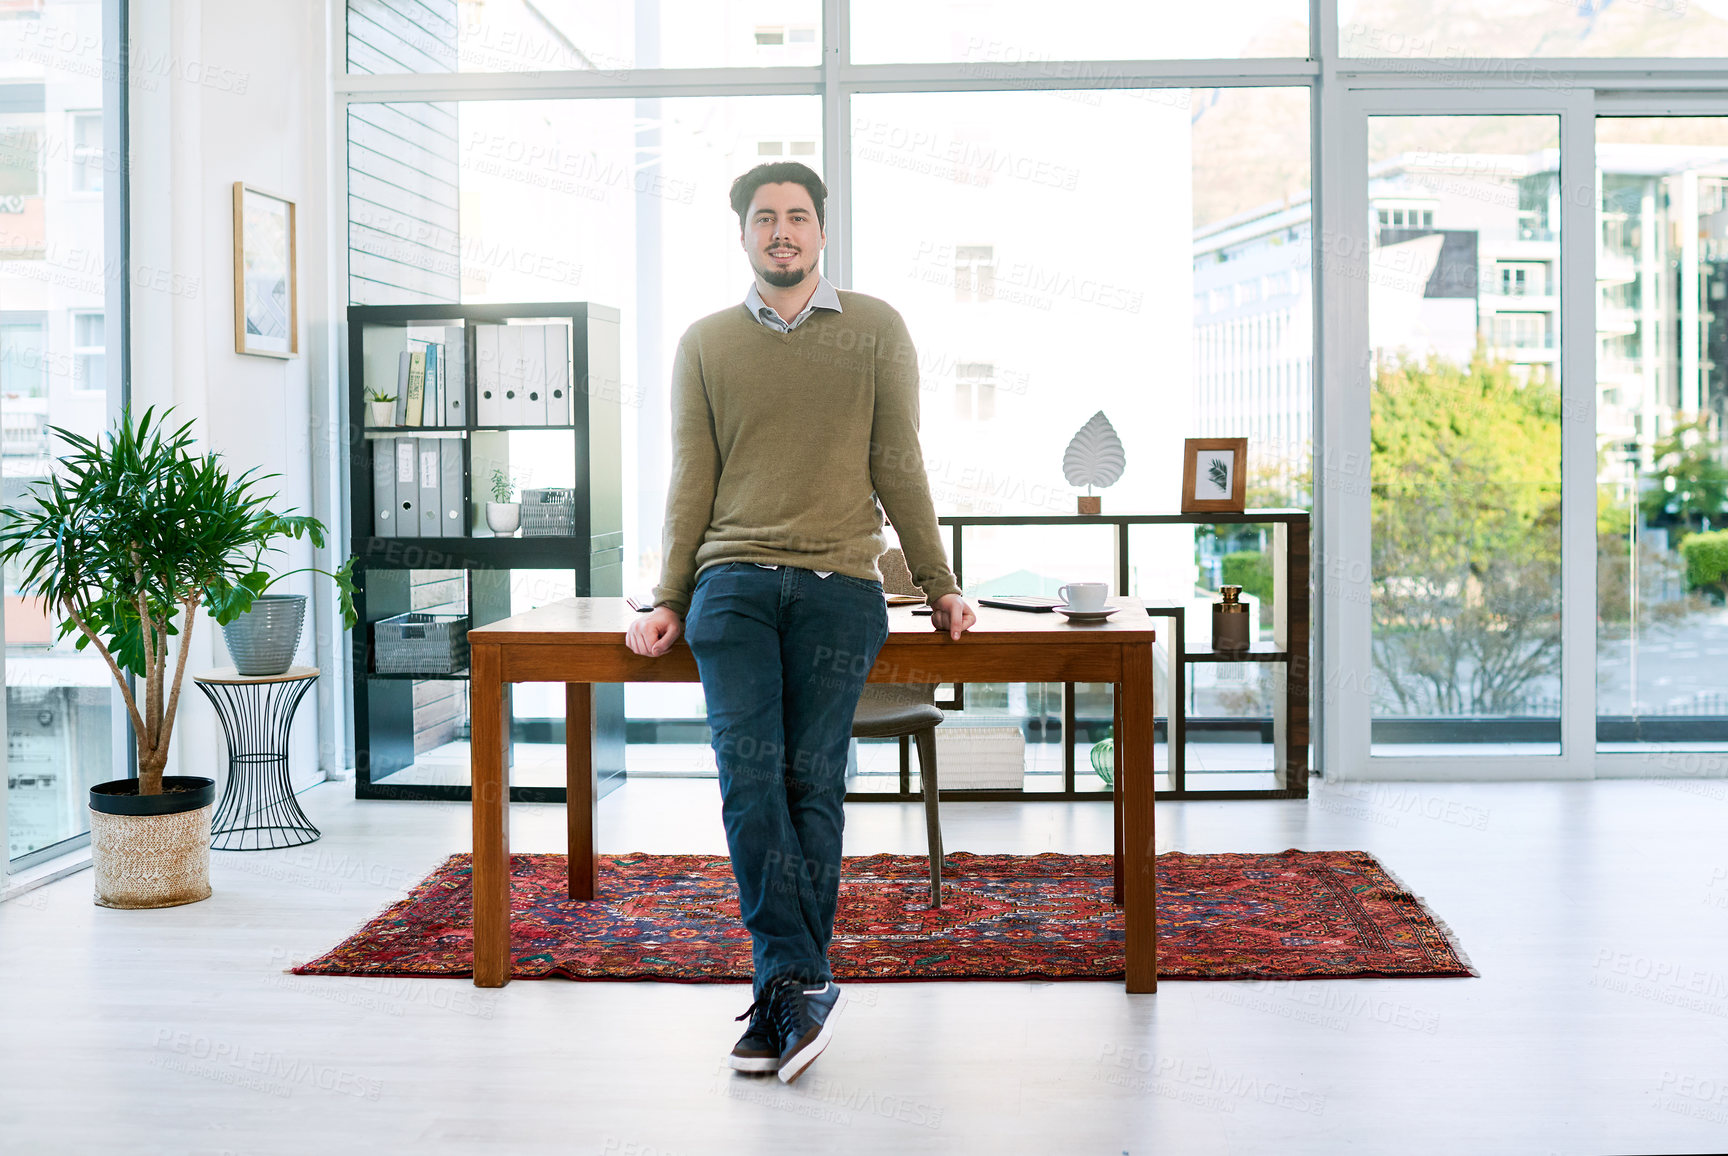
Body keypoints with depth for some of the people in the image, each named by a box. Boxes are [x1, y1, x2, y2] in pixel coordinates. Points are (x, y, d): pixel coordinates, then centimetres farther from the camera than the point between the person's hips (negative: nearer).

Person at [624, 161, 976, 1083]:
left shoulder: (876, 330, 12)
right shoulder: (705, 343, 15)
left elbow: (897, 465, 12)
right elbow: (691, 481, 14)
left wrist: (938, 585, 10)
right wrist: (668, 602, 8)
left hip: (839, 583, -1)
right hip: (732, 581, 1)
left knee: (811, 781, -11)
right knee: (750, 776, -16)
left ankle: (783, 993, -6)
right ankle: (802, 981, -16)